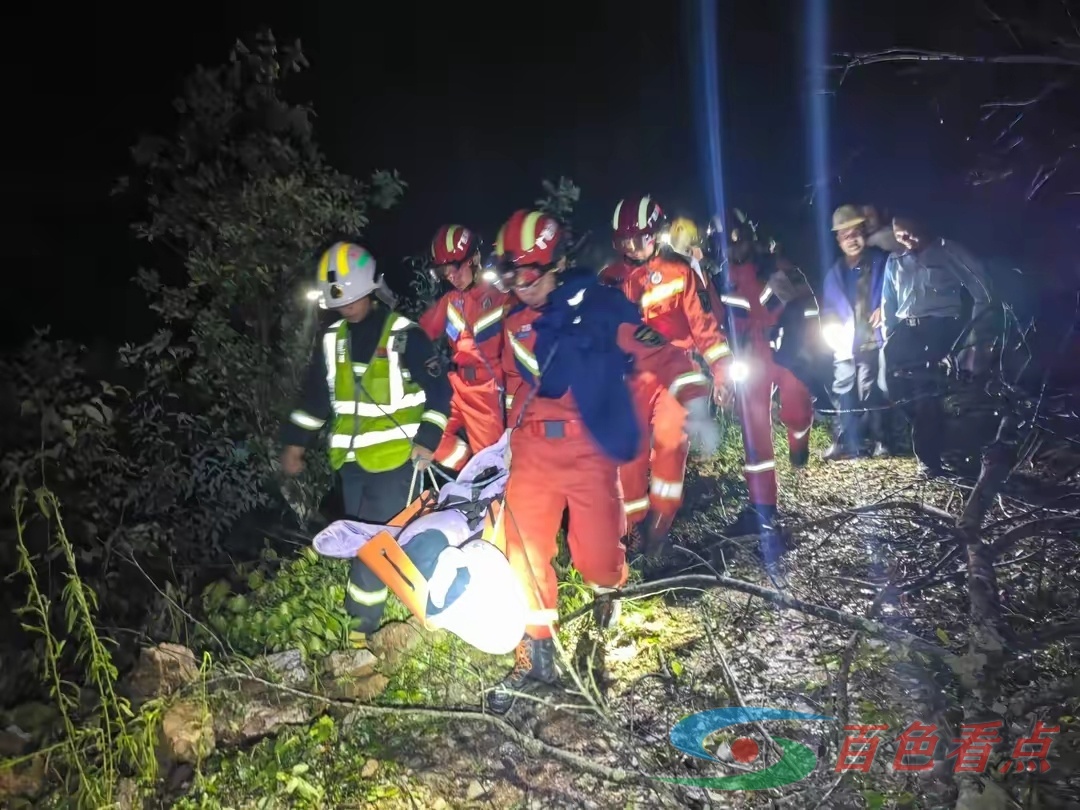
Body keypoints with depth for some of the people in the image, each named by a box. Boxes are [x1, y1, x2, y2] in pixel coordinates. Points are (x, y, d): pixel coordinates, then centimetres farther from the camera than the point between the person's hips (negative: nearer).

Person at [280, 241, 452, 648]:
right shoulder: (332, 339, 8)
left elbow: (439, 390, -7)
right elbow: (315, 395, 16)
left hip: (393, 457, -6)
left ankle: (360, 624, 2)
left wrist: (427, 439, -14)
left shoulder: (404, 335, -9)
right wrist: (295, 443, 14)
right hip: (351, 458, 6)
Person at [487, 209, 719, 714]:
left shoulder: (602, 307, -5)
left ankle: (608, 590, 38)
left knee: (597, 554, 0)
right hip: (532, 451, 4)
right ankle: (536, 653, 16)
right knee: (525, 551, -1)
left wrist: (695, 404, -22)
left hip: (590, 451, -4)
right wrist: (510, 435, 29)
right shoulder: (515, 325, 12)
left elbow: (657, 351, -10)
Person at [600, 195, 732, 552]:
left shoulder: (679, 272, -2)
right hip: (631, 375, 2)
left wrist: (720, 368, -9)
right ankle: (633, 523, 15)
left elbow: (703, 321, -3)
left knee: (669, 439, -14)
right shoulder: (610, 280, 6)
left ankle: (660, 519, 2)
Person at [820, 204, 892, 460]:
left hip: (873, 339, -4)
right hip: (846, 343, 4)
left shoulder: (882, 261, 3)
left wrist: (885, 309, -14)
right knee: (844, 392, 3)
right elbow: (828, 307, 13)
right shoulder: (835, 272, 14)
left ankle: (880, 440, 7)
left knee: (871, 390, -4)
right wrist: (830, 328, -5)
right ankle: (846, 442, 9)